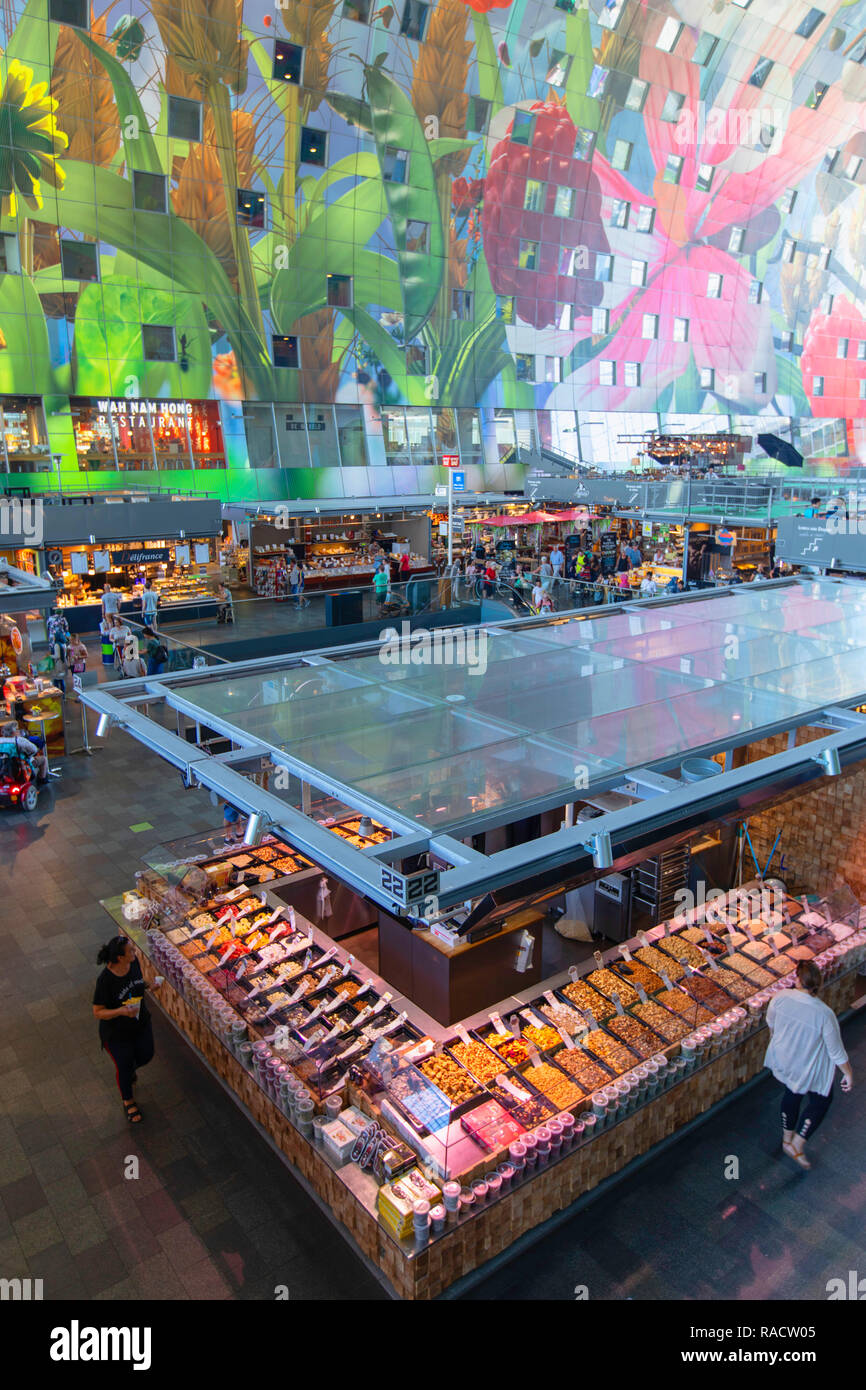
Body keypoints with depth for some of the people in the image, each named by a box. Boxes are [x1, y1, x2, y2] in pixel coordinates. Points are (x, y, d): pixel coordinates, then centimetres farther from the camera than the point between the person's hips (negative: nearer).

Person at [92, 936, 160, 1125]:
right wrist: (121, 1011, -38)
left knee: (146, 1056, 17)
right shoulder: (106, 980, -33)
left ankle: (129, 1068, 53)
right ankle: (128, 1100, 42)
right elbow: (97, 1013, -23)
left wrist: (150, 986, -11)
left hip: (141, 1023, 5)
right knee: (124, 1067, 12)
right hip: (116, 1032, -5)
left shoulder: (134, 962, -15)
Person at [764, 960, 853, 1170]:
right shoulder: (824, 1014, -33)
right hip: (809, 1069, -4)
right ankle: (797, 1145, 25)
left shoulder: (780, 997, -22)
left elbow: (770, 1022, 0)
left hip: (782, 1058, 4)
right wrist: (848, 1073, 0)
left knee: (792, 1093, 29)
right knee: (821, 1100, 23)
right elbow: (836, 1050, -19)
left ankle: (787, 1139, 47)